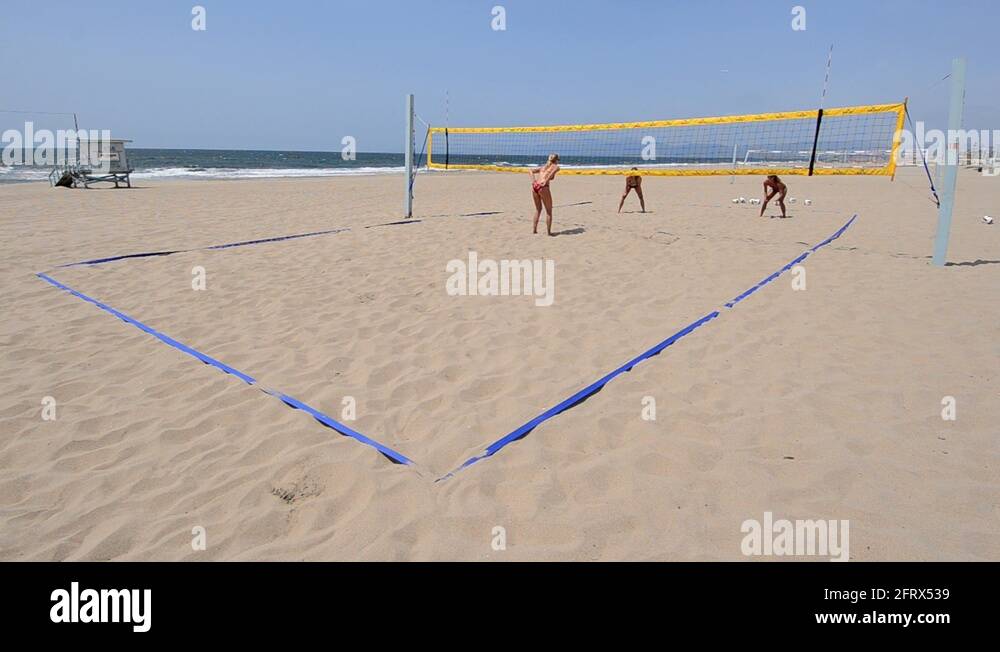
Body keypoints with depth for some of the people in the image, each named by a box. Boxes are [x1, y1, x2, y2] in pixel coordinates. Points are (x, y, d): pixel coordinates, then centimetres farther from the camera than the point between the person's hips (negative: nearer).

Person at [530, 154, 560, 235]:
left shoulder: (543, 167, 28)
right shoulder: (555, 167, 12)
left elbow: (531, 171, 18)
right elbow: (555, 169, -13)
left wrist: (533, 181, 6)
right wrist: (546, 181, -14)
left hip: (534, 186, 6)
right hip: (543, 188, -6)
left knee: (538, 209, 23)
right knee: (549, 211, 8)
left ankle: (534, 229, 20)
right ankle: (549, 232, 6)